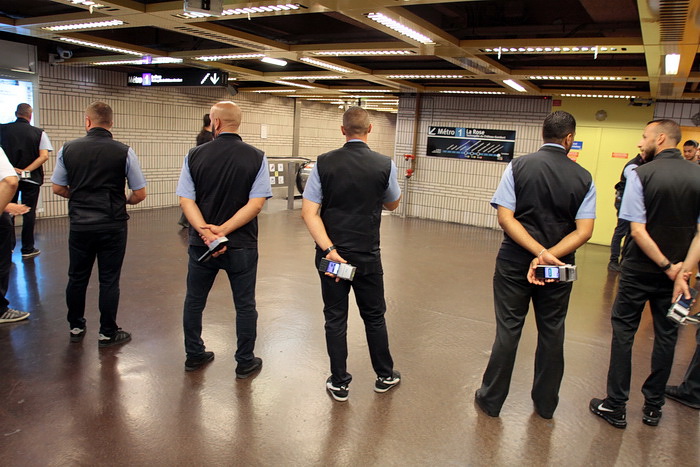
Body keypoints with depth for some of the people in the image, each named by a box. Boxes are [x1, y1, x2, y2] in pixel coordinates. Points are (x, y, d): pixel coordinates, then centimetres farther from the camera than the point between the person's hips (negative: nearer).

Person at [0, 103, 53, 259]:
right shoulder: (38, 133, -5)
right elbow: (44, 156, -13)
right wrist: (25, 170, -13)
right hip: (31, 179, -1)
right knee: (29, 213, 6)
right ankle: (27, 249, 10)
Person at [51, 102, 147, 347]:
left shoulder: (68, 149, -1)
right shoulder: (124, 152, -8)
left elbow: (58, 188, 5)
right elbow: (140, 194, -7)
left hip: (80, 224, 3)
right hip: (112, 225, -2)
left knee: (77, 277, 17)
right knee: (109, 280, 6)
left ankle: (76, 327, 32)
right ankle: (107, 333, 16)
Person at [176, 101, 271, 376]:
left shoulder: (195, 155, -4)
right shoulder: (256, 157, -7)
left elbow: (186, 200, -11)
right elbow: (257, 203, -15)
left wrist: (205, 231, -19)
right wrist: (224, 229, -15)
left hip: (201, 243, 2)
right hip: (241, 246, -1)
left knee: (194, 301, 20)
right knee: (245, 305, 12)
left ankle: (194, 355, 34)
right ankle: (245, 362, 23)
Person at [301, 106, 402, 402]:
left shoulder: (324, 163, -6)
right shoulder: (384, 165, -8)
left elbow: (309, 213, -12)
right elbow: (392, 204, 10)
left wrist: (329, 250, -15)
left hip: (330, 254, 0)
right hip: (367, 256, 0)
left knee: (335, 318, 11)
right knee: (374, 316, 17)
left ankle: (339, 384, 22)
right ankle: (385, 376, 33)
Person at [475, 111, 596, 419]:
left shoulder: (518, 166, -6)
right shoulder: (583, 177, -3)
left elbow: (505, 217, -14)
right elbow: (584, 231, -10)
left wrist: (541, 253, -17)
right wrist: (548, 256, -16)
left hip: (514, 263, -1)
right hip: (559, 266, 1)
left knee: (508, 330, 8)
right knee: (552, 332, 16)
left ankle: (491, 399, 20)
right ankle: (546, 403, 32)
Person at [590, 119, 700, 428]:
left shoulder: (641, 174, -13)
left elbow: (638, 231, -18)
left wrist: (666, 266, -12)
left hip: (640, 269, -4)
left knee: (623, 332, 7)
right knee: (666, 335, 15)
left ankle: (616, 406, 13)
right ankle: (653, 407, 26)